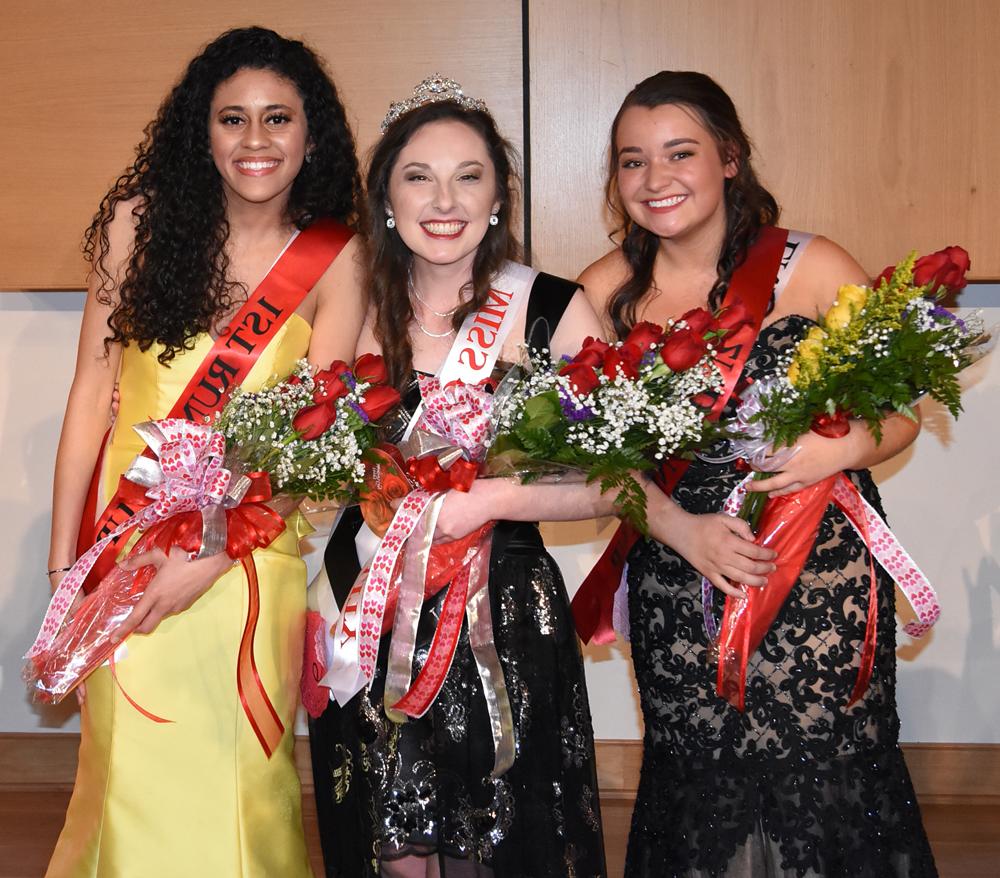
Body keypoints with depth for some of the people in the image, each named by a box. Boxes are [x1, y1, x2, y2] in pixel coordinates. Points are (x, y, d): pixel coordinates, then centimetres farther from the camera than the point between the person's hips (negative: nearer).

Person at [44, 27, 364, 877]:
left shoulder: (335, 260, -3)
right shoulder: (141, 218, -1)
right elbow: (93, 387, -1)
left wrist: (211, 556, -16)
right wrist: (62, 559, -2)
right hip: (128, 532, 0)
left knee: (240, 778, 7)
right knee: (136, 779, 3)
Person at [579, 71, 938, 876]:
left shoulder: (814, 270, -7)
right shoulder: (607, 290, 0)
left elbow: (900, 412, -1)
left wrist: (844, 447, -23)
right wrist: (679, 527, -12)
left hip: (821, 575, -2)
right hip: (677, 585, 2)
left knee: (827, 789, -1)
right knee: (700, 794, 9)